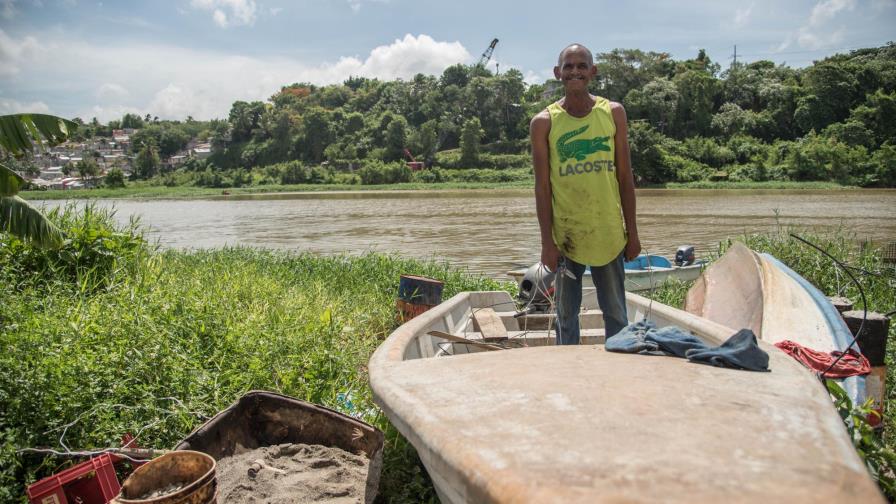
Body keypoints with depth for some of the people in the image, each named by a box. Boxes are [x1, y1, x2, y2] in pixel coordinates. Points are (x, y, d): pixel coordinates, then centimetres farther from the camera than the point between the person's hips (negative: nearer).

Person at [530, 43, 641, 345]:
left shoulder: (613, 113, 3)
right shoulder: (544, 122, -3)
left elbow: (625, 177, 5)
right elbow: (542, 186, -3)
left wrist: (632, 232, 3)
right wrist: (547, 242, -7)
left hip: (609, 234, 2)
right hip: (565, 236, -1)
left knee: (616, 315, 11)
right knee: (566, 316, 10)